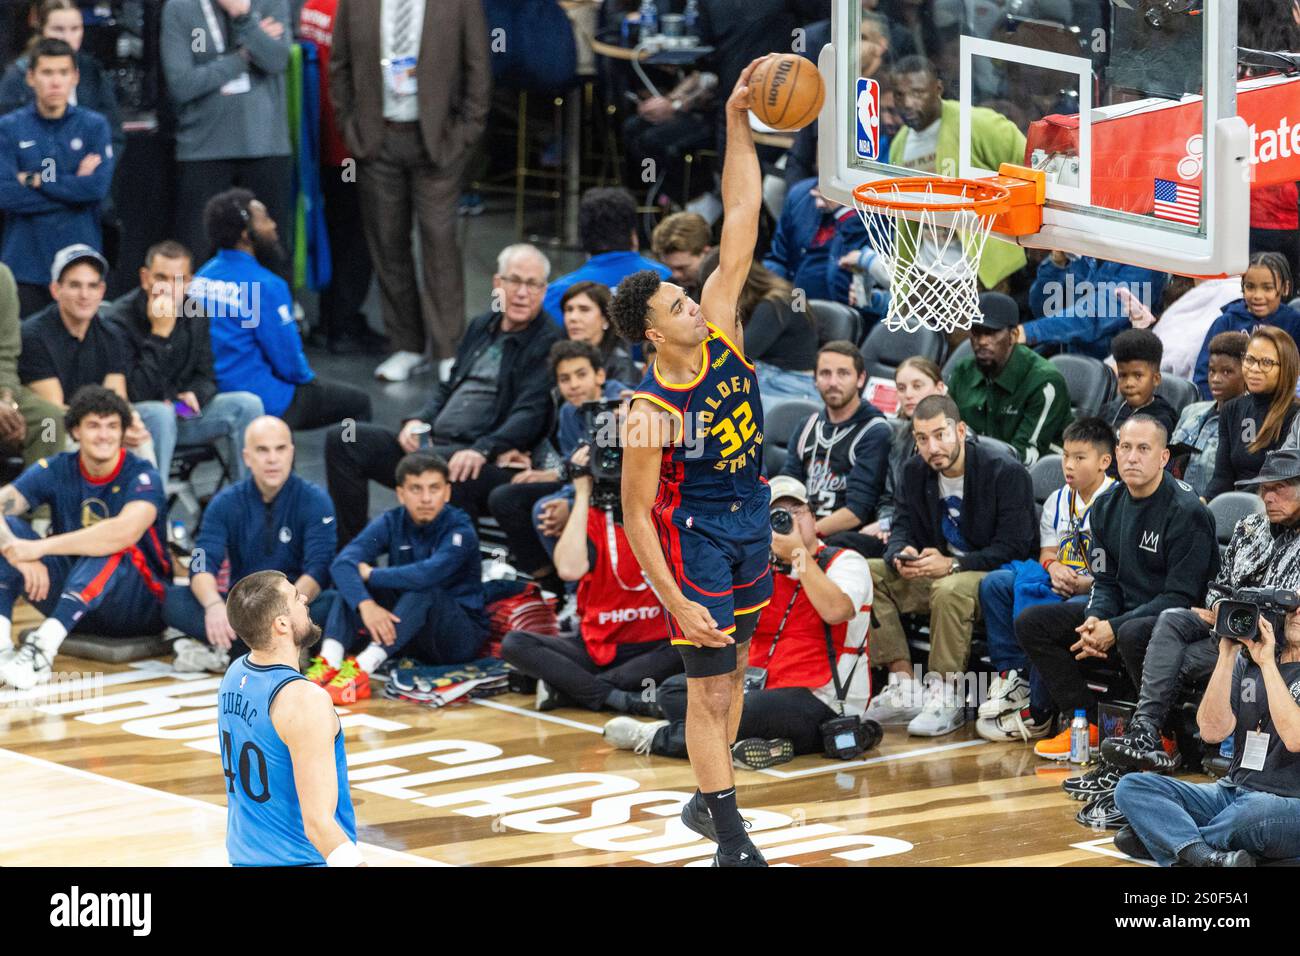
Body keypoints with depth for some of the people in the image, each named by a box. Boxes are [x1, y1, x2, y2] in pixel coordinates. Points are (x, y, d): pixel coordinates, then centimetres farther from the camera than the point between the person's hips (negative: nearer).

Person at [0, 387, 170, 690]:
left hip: (140, 606, -4)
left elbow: (126, 532, -35)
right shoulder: (56, 470, -2)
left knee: (110, 550, -35)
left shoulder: (141, 476, -14)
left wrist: (40, 548, -37)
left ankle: (43, 648, -49)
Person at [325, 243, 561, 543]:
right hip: (432, 441, 8)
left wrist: (482, 450, -30)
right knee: (343, 442, -1)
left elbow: (530, 415, -15)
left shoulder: (547, 343, -5)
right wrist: (418, 421, 7)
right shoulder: (483, 327, 20)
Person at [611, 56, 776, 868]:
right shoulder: (651, 412, -23)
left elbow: (741, 223, -10)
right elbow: (636, 514, -18)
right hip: (694, 536, -7)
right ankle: (731, 842, -2)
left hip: (749, 520, 7)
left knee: (733, 671, 17)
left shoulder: (719, 330, -8)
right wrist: (674, 598, -23)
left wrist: (738, 123, -17)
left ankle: (707, 801, 32)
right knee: (711, 689, -4)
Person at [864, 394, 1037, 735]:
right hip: (936, 573, 7)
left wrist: (952, 565, -30)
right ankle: (904, 685, -15)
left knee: (950, 590, -39)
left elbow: (1014, 547, -20)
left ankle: (945, 696, -28)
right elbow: (902, 528, 5)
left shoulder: (1006, 473, -16)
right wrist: (901, 557, -22)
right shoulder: (915, 471, 5)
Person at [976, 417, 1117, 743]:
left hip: (1095, 593, -8)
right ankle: (1011, 675, -12)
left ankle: (1036, 713, -24)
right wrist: (1053, 567, -9)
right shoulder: (1058, 500, 14)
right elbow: (1047, 551, 16)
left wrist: (1084, 583, -26)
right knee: (993, 583, -6)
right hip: (1059, 585, 8)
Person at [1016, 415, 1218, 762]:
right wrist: (1095, 621, -12)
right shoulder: (1108, 506, 8)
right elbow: (1105, 581, 12)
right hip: (1124, 612, 8)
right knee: (1031, 623, -3)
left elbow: (1181, 597, -18)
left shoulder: (1186, 512, -15)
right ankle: (1088, 724, -4)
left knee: (1134, 633, -42)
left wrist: (1114, 629, -23)